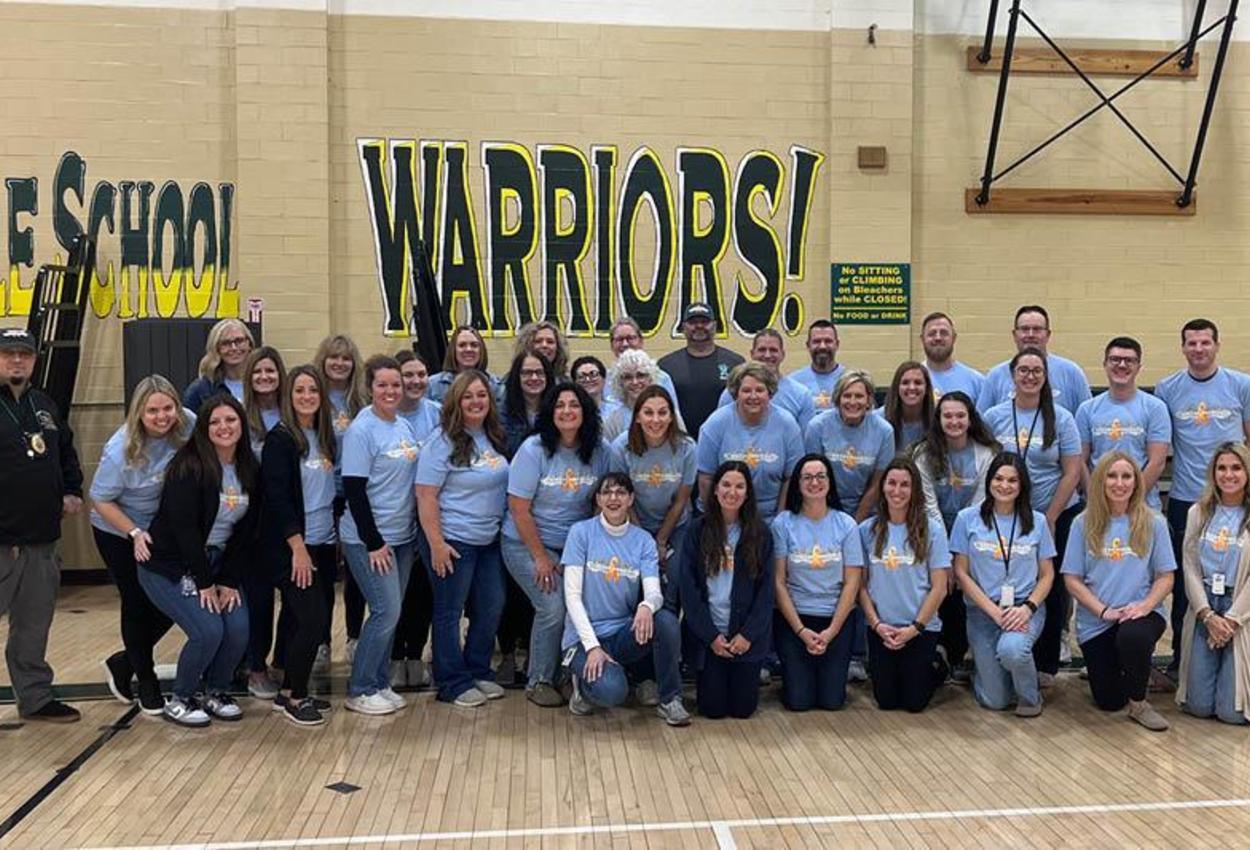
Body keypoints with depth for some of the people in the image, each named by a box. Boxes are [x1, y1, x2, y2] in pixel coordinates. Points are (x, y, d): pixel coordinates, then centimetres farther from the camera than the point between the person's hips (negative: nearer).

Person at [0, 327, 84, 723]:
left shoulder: (44, 405, 14)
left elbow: (66, 451, 26)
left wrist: (73, 491, 12)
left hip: (42, 540, 7)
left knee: (35, 624, 17)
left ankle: (35, 697, 28)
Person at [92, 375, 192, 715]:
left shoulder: (188, 426, -19)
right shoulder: (120, 450, -26)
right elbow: (101, 500, -16)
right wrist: (135, 534, -25)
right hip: (118, 533, -4)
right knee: (138, 605, 4)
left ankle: (123, 663, 29)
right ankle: (146, 680, 25)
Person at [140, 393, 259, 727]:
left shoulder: (250, 471, 1)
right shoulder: (189, 467, -18)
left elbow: (246, 532, 2)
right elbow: (184, 528, -20)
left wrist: (230, 581, -5)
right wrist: (204, 583, -17)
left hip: (214, 562, 6)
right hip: (169, 566, -5)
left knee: (239, 629, -11)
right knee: (208, 630, -19)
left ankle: (216, 692, 16)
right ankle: (180, 699, 6)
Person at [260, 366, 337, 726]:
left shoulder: (325, 437, 10)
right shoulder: (280, 438, -10)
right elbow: (277, 498, -15)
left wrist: (335, 536, 10)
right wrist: (298, 547, -18)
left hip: (321, 543, 6)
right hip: (290, 546, -6)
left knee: (300, 620, 11)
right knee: (313, 618, -9)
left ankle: (290, 692, 22)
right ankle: (294, 696, 6)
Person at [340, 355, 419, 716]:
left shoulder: (405, 425, 8)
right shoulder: (361, 430, -13)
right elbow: (354, 490, -16)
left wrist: (419, 530, 10)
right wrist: (373, 543, -16)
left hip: (402, 536, 7)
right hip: (368, 540, -7)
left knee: (390, 612, 11)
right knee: (387, 611, -8)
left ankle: (380, 684, 23)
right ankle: (360, 690, 6)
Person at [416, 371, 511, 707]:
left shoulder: (494, 437, 7)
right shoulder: (443, 441, -14)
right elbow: (425, 495, -17)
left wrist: (502, 526, 14)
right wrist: (436, 544, -19)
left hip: (488, 540, 8)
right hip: (452, 542, -7)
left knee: (492, 607, 13)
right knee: (450, 613, 5)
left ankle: (479, 672, 30)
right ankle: (454, 683, 17)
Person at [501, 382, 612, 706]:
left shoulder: (600, 451, -3)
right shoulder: (534, 449, -12)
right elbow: (519, 509, -12)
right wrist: (541, 557, -11)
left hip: (576, 546, 3)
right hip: (527, 544, -3)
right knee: (553, 609, -15)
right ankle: (539, 682, 7)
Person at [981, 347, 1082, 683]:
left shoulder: (1061, 419, -2)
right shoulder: (994, 417, 1)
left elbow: (1072, 473, -4)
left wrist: (1049, 518, -9)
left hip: (1058, 515, -1)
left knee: (1052, 590, 6)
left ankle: (1046, 665, 19)